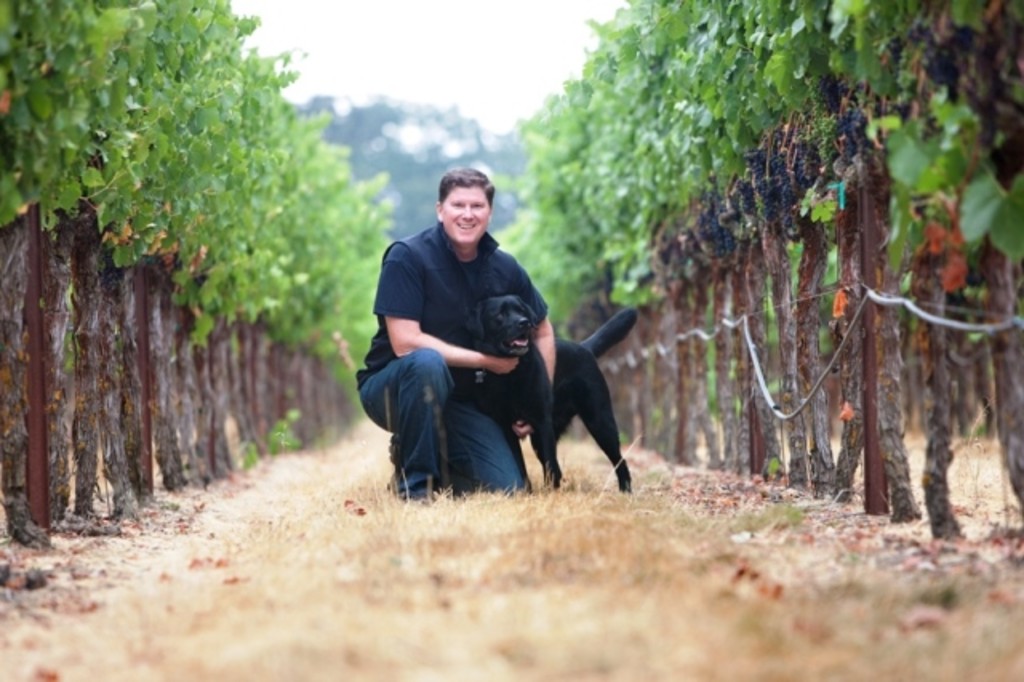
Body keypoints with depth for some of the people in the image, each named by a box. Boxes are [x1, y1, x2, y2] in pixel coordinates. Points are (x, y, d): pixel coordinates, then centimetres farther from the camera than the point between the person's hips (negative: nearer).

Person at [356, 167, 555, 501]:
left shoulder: (505, 268, -2)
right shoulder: (407, 257, -17)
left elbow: (543, 332, 13)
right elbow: (405, 343, -23)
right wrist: (484, 360, -20)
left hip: (460, 400, 4)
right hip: (393, 388, -4)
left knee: (510, 490, -13)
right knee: (427, 362, -38)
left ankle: (441, 465, 17)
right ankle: (414, 482, -20)